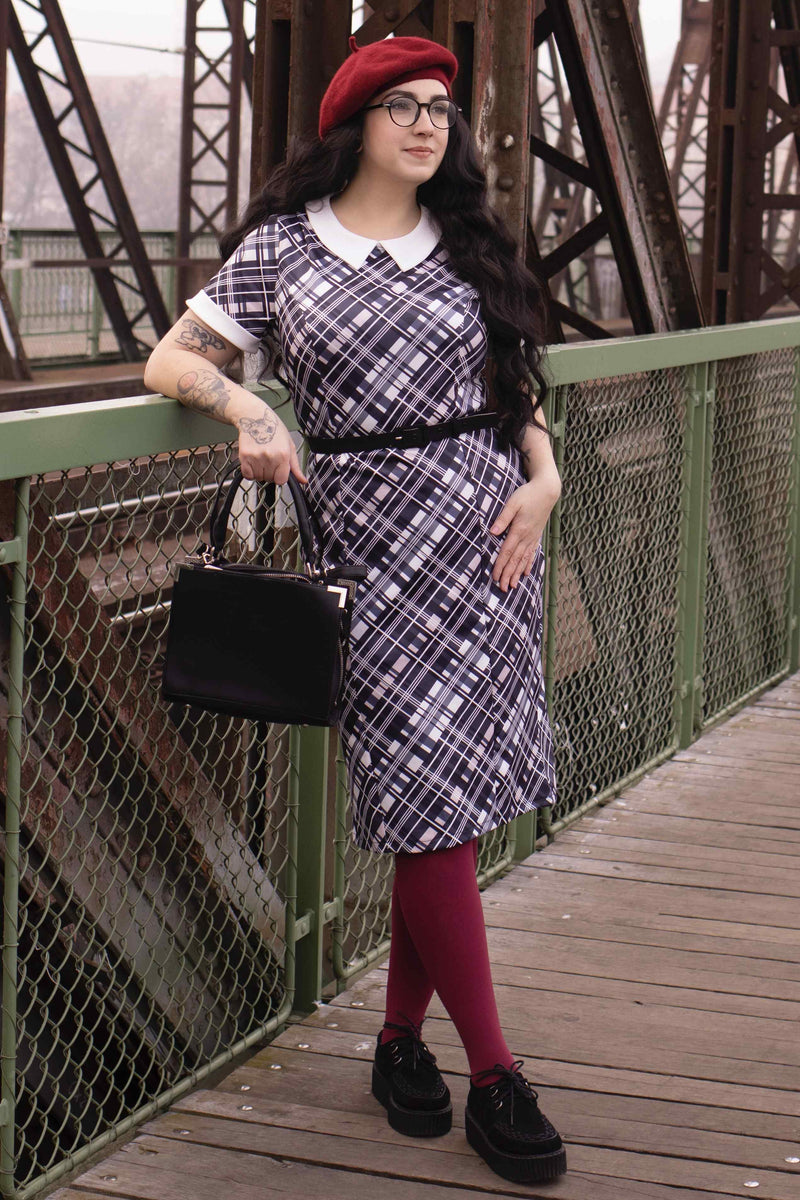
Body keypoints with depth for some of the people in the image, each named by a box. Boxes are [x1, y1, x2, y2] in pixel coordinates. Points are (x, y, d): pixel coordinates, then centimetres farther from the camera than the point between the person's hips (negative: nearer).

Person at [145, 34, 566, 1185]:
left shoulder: (471, 245, 14)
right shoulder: (281, 248, 5)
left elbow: (519, 384, 19)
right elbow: (170, 361, 6)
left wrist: (543, 480, 1)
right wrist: (248, 410, -14)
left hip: (488, 530, 3)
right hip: (373, 534, -3)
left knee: (451, 803, 3)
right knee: (429, 790, -8)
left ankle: (402, 1037, 20)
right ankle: (496, 1077, -2)